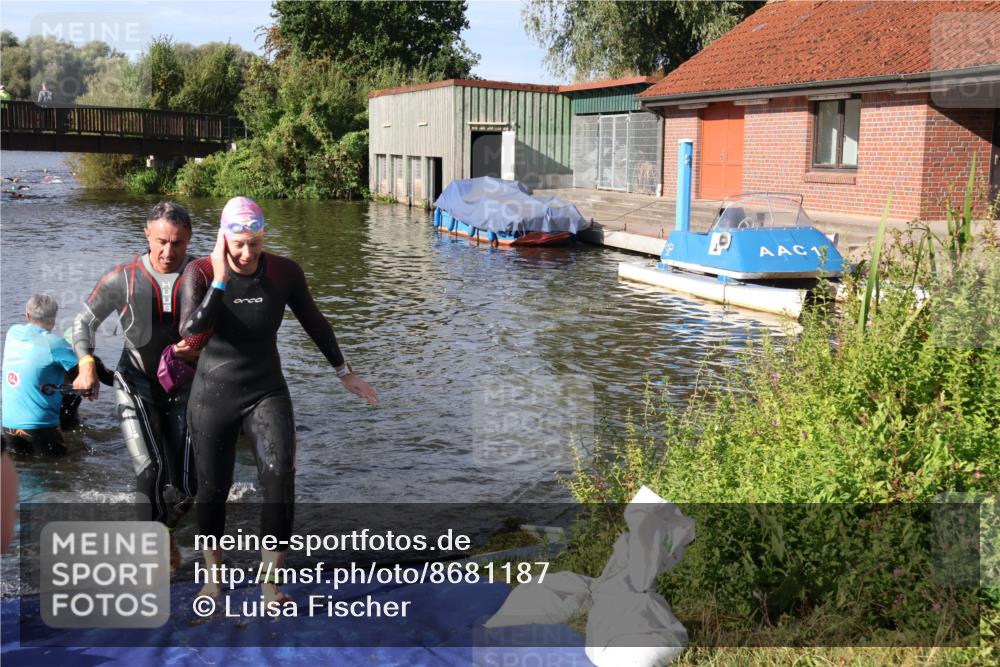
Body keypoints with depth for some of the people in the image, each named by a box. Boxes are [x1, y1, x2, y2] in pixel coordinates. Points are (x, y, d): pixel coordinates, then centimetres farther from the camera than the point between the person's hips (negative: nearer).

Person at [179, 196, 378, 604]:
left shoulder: (284, 272, -8)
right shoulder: (200, 273, -15)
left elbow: (313, 322, 8)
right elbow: (193, 337, -29)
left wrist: (343, 372, 16)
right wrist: (220, 280, -30)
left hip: (267, 394, 1)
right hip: (213, 397, -1)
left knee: (279, 477, -20)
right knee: (212, 490, 9)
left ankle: (271, 579, -5)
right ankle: (213, 573, 35)